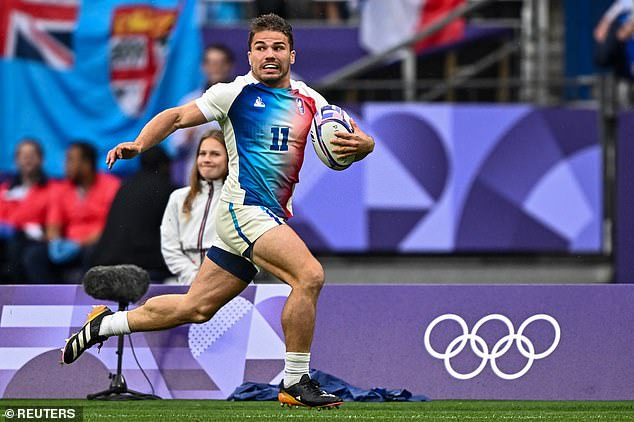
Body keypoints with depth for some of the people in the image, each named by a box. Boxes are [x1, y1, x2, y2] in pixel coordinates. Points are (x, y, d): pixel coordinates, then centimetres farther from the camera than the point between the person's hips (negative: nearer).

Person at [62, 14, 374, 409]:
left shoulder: (309, 101, 11)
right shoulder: (237, 92, -3)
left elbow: (361, 139, 9)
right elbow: (177, 116, 2)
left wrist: (360, 143, -15)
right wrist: (138, 144, -13)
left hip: (273, 217, 7)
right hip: (243, 208, -7)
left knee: (195, 308, 12)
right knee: (310, 274, -25)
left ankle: (106, 323, 29)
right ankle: (295, 383, -17)